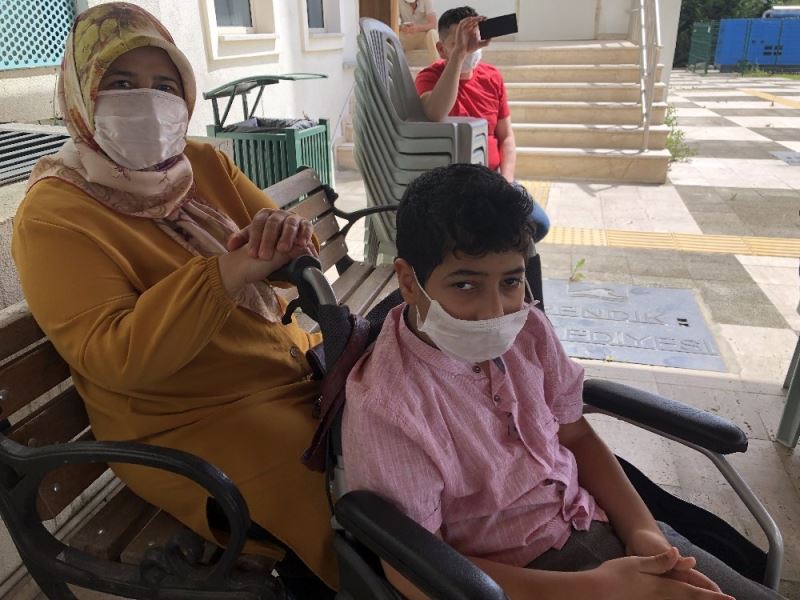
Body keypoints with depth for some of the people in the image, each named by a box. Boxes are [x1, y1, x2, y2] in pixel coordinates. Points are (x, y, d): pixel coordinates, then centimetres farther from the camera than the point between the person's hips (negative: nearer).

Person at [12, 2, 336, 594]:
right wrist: (228, 274, -33)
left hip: (295, 358, 7)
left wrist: (288, 235, -24)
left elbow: (304, 252, 0)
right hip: (193, 422, -6)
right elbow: (117, 358, -22)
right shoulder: (53, 215, -11)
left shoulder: (205, 163, 5)